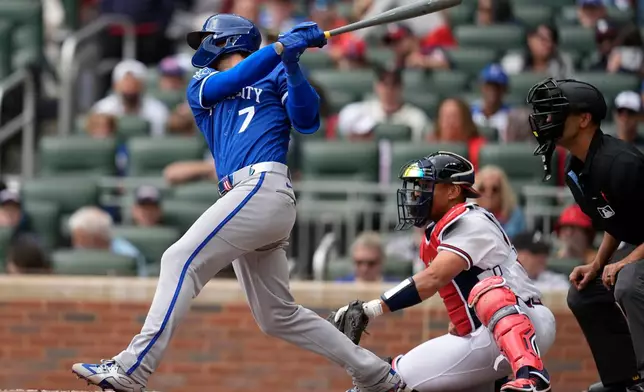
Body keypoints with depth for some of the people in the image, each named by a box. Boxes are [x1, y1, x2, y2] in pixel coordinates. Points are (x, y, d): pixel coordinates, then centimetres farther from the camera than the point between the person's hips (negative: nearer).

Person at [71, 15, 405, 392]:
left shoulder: (275, 75, 11)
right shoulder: (201, 86, 27)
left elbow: (307, 120, -4)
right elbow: (228, 82, 4)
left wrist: (292, 67, -18)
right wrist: (282, 46, -6)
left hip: (264, 187, -7)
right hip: (245, 197, 7)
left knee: (181, 260, -18)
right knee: (280, 317, 8)